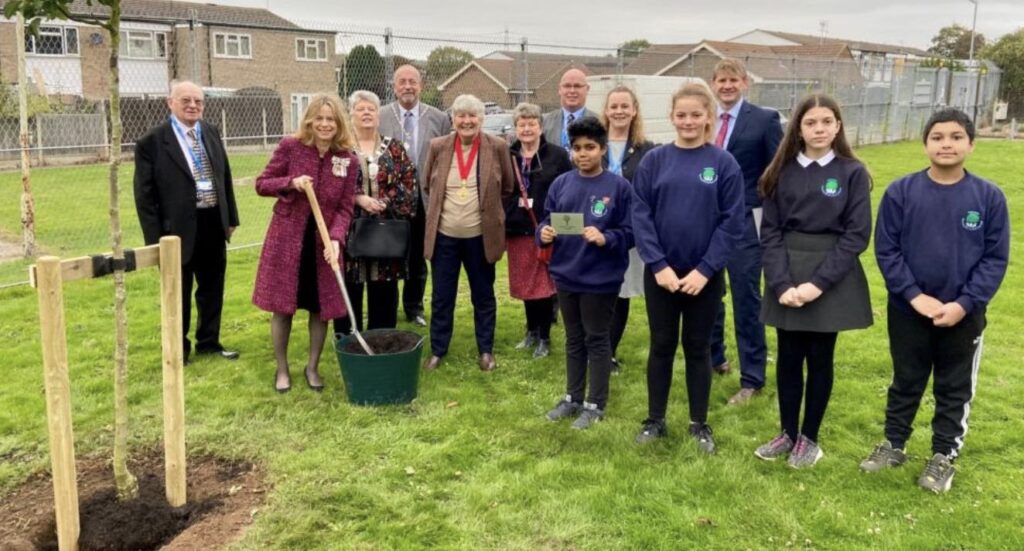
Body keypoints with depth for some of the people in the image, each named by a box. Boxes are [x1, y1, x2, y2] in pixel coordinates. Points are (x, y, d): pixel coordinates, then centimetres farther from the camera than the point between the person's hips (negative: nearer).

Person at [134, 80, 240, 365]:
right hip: (178, 229, -5)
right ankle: (178, 348, 25)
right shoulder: (152, 142, -10)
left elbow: (225, 177, 14)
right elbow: (145, 194, -10)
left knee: (212, 289, 16)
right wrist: (155, 237, -13)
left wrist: (231, 218, 12)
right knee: (178, 294, 9)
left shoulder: (211, 133, 7)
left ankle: (209, 342, 32)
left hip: (213, 224, 5)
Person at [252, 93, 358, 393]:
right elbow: (261, 184, -2)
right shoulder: (290, 147, -8)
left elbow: (344, 208, -3)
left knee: (321, 307, 9)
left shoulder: (349, 160, -4)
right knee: (282, 305, 6)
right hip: (287, 237, -1)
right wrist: (291, 183, -19)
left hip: (322, 242, 2)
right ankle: (282, 369, 23)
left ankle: (313, 367, 28)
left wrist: (335, 239, -19)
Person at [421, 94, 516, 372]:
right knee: (441, 297, 10)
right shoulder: (437, 146, -3)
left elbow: (508, 187, 6)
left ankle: (486, 351, 25)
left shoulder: (498, 146, -7)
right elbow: (427, 184, 12)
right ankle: (437, 350, 24)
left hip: (481, 235, -1)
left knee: (483, 296, 11)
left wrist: (488, 208, 7)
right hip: (444, 235, 1)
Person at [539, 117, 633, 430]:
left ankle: (595, 404, 22)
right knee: (573, 339, 18)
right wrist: (544, 233, -14)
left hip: (600, 279, -4)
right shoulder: (561, 184, 3)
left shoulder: (619, 186, -9)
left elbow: (630, 233, -9)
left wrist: (605, 239, -26)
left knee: (597, 340, 8)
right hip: (565, 276, 4)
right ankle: (573, 398, 32)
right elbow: (547, 221, 8)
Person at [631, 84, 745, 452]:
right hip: (661, 272, 1)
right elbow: (640, 215, -4)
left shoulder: (724, 164, -4)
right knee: (662, 346, 11)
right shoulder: (654, 160, -1)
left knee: (698, 348, 11)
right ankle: (655, 420, 25)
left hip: (705, 275, -1)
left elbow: (732, 223, -6)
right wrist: (658, 265, -12)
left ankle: (699, 424, 25)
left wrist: (705, 270, -13)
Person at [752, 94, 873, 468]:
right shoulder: (783, 172, 2)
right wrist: (781, 283, -12)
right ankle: (788, 433, 25)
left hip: (831, 278, -2)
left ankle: (809, 438, 22)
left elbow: (856, 235, -8)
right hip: (787, 277, 2)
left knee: (819, 359, 8)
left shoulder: (852, 173, -4)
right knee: (788, 358, 9)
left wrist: (819, 283, -16)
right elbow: (770, 231, 0)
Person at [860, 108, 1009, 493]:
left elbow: (995, 259, -5)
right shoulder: (900, 192, -8)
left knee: (955, 389, 13)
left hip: (964, 315, 0)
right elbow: (886, 250, -6)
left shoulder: (990, 197, -6)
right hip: (908, 311, 0)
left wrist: (964, 303, -14)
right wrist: (914, 295, -15)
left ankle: (944, 456, 30)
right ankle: (893, 445, 33)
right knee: (905, 383, 16)